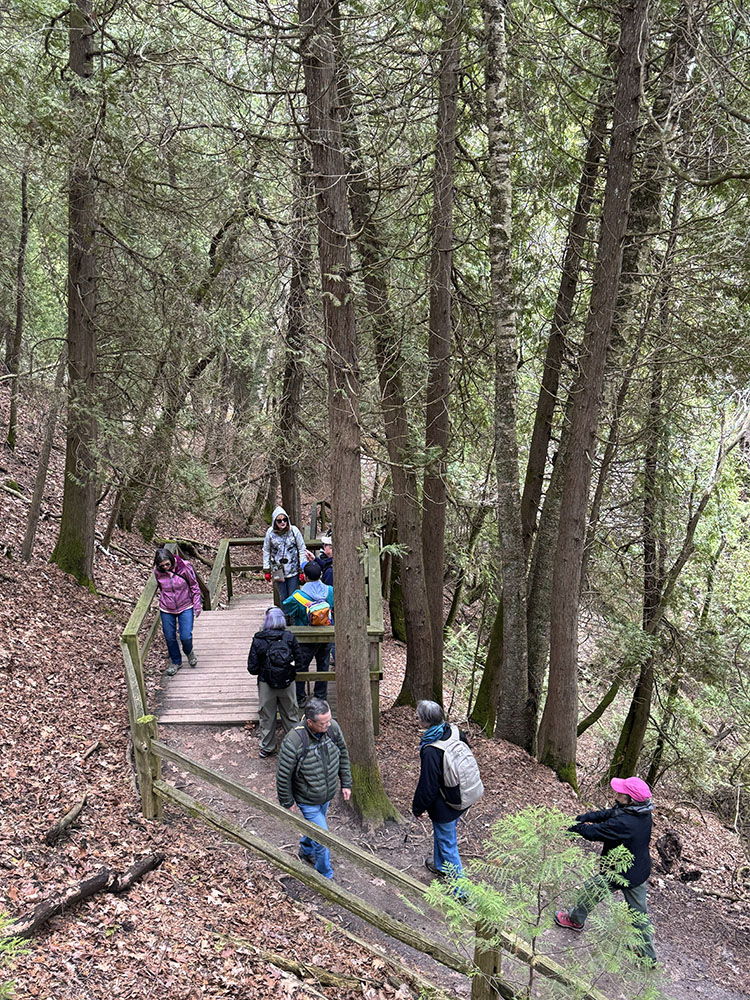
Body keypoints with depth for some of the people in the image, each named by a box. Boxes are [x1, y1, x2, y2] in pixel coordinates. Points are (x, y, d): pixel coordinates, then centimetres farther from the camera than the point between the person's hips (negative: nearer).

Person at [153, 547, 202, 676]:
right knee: (170, 638, 9)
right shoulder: (157, 572, -12)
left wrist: (197, 605, -6)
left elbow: (194, 586, -7)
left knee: (186, 636, -8)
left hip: (185, 607, -2)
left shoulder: (184, 567, -19)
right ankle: (176, 662, 34)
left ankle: (189, 652, 28)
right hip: (166, 610, 2)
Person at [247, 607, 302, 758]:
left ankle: (267, 747, 25)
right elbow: (299, 661, -5)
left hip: (265, 684, -1)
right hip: (287, 683, 1)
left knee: (266, 716, 15)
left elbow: (252, 668, -10)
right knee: (290, 714, 17)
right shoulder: (290, 638, -10)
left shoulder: (258, 640, -12)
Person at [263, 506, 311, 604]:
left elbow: (302, 550, -1)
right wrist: (266, 571, 6)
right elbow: (266, 552, 6)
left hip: (293, 570, -1)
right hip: (277, 570, 1)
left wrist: (302, 569, -3)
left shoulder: (294, 530, -7)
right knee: (283, 597, 7)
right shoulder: (270, 532, -4)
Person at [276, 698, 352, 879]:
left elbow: (343, 755, 1)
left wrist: (346, 783, 6)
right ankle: (325, 876, 25)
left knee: (314, 825, 30)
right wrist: (287, 802, -10)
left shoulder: (333, 727, -19)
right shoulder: (293, 742, -35)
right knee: (323, 840, 0)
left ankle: (306, 851, 59)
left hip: (327, 796, 5)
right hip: (308, 801, -5)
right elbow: (283, 776, -21)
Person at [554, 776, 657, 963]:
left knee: (591, 891, 20)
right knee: (639, 912, 22)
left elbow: (594, 832, -28)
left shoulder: (623, 823, -38)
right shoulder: (643, 813, -9)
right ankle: (648, 953, 34)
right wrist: (580, 818, -9)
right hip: (640, 872, 7)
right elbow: (607, 814, -4)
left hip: (619, 874, -7)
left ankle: (575, 919, 45)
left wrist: (572, 827, -10)